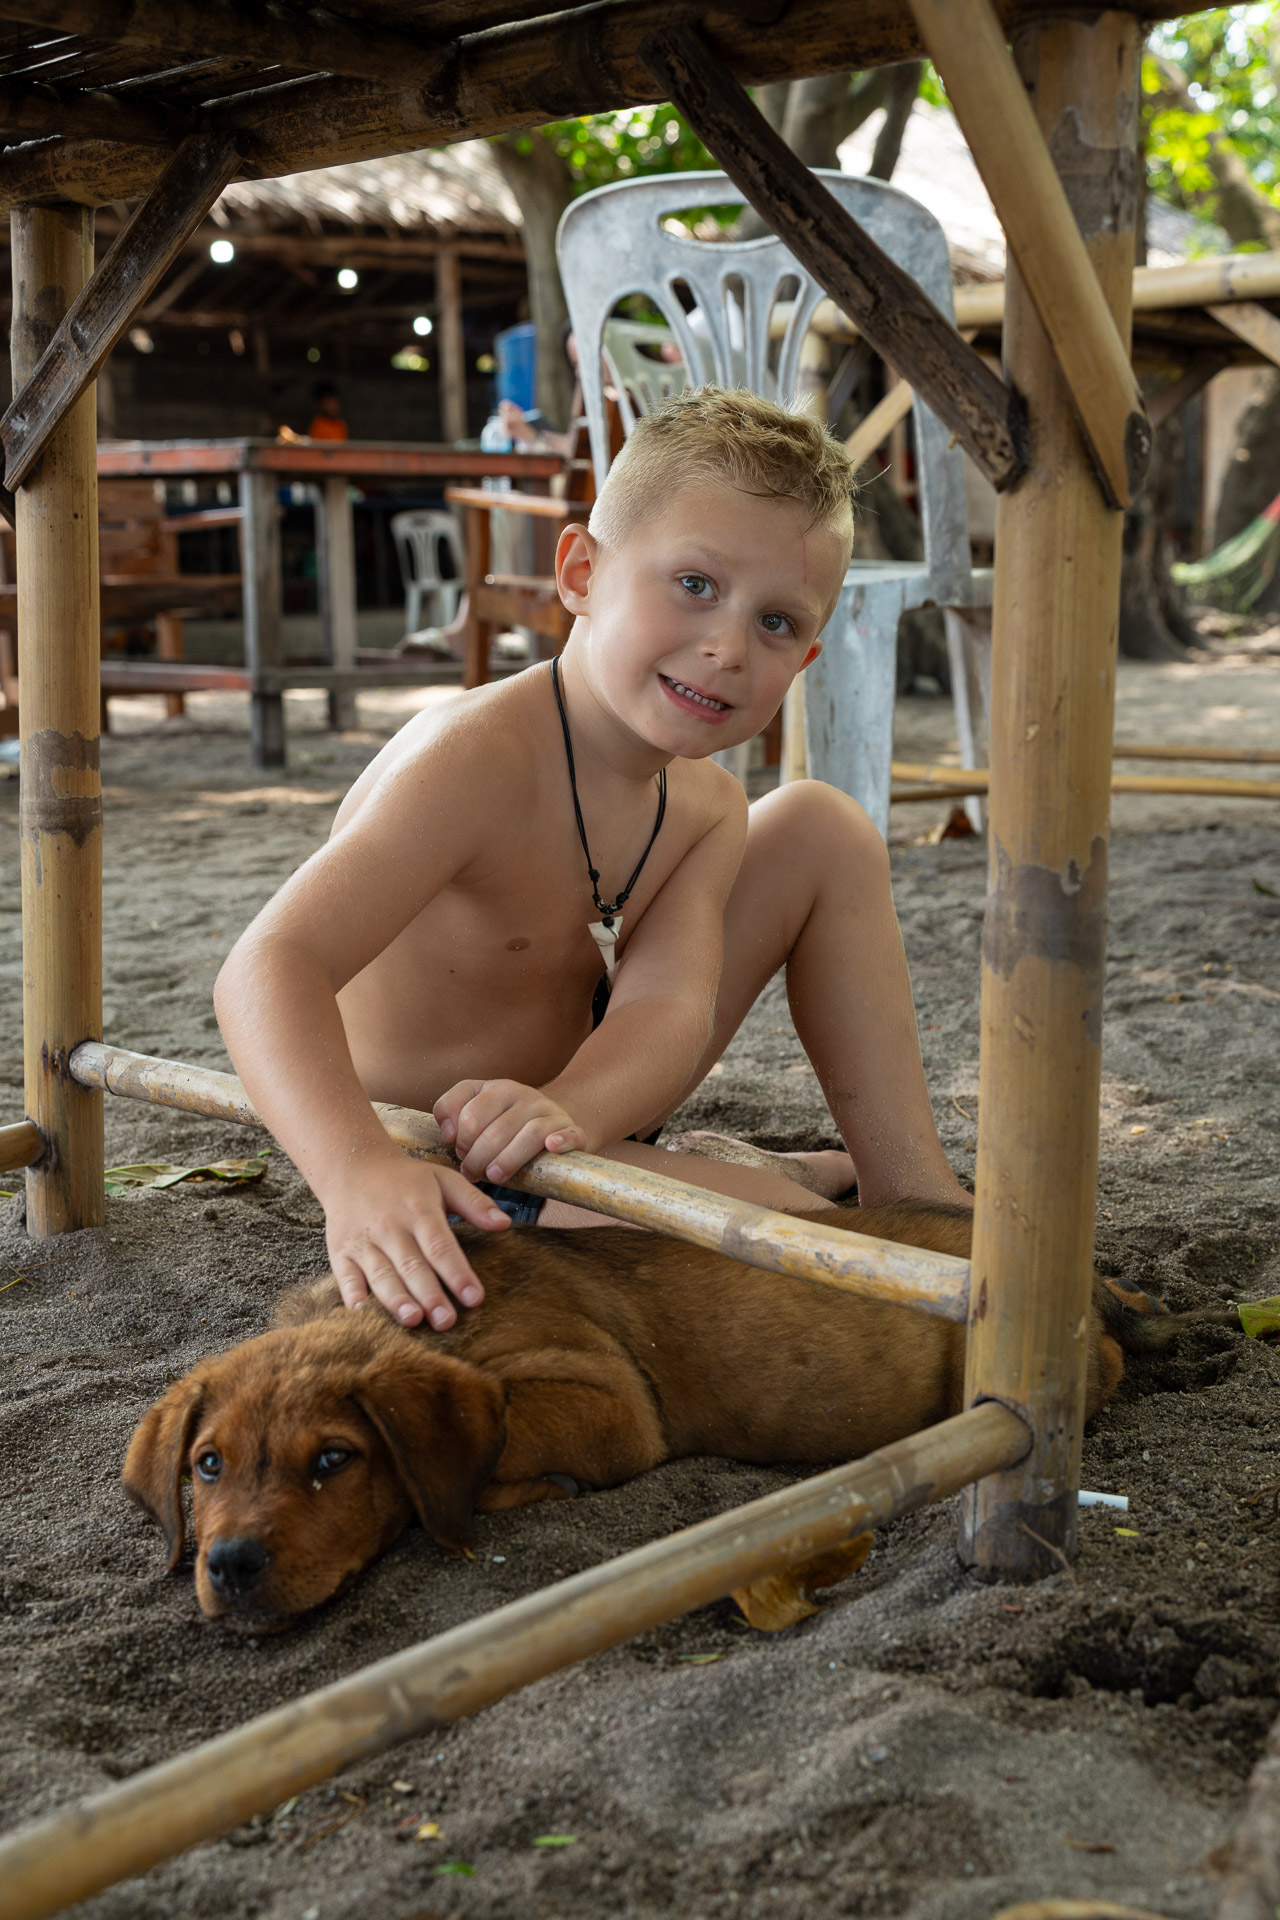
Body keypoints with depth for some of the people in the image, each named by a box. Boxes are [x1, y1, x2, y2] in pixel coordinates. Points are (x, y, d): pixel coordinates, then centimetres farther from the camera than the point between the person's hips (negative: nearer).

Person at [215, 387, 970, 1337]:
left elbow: (666, 1003, -25)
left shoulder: (705, 810, -7)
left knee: (821, 824, 2)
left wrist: (569, 1111, -47)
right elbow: (271, 968, -40)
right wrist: (362, 1175, -56)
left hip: (584, 1081, 8)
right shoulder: (480, 759, -29)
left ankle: (922, 1201, 4)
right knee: (773, 1225, -34)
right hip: (443, 1161, -8)